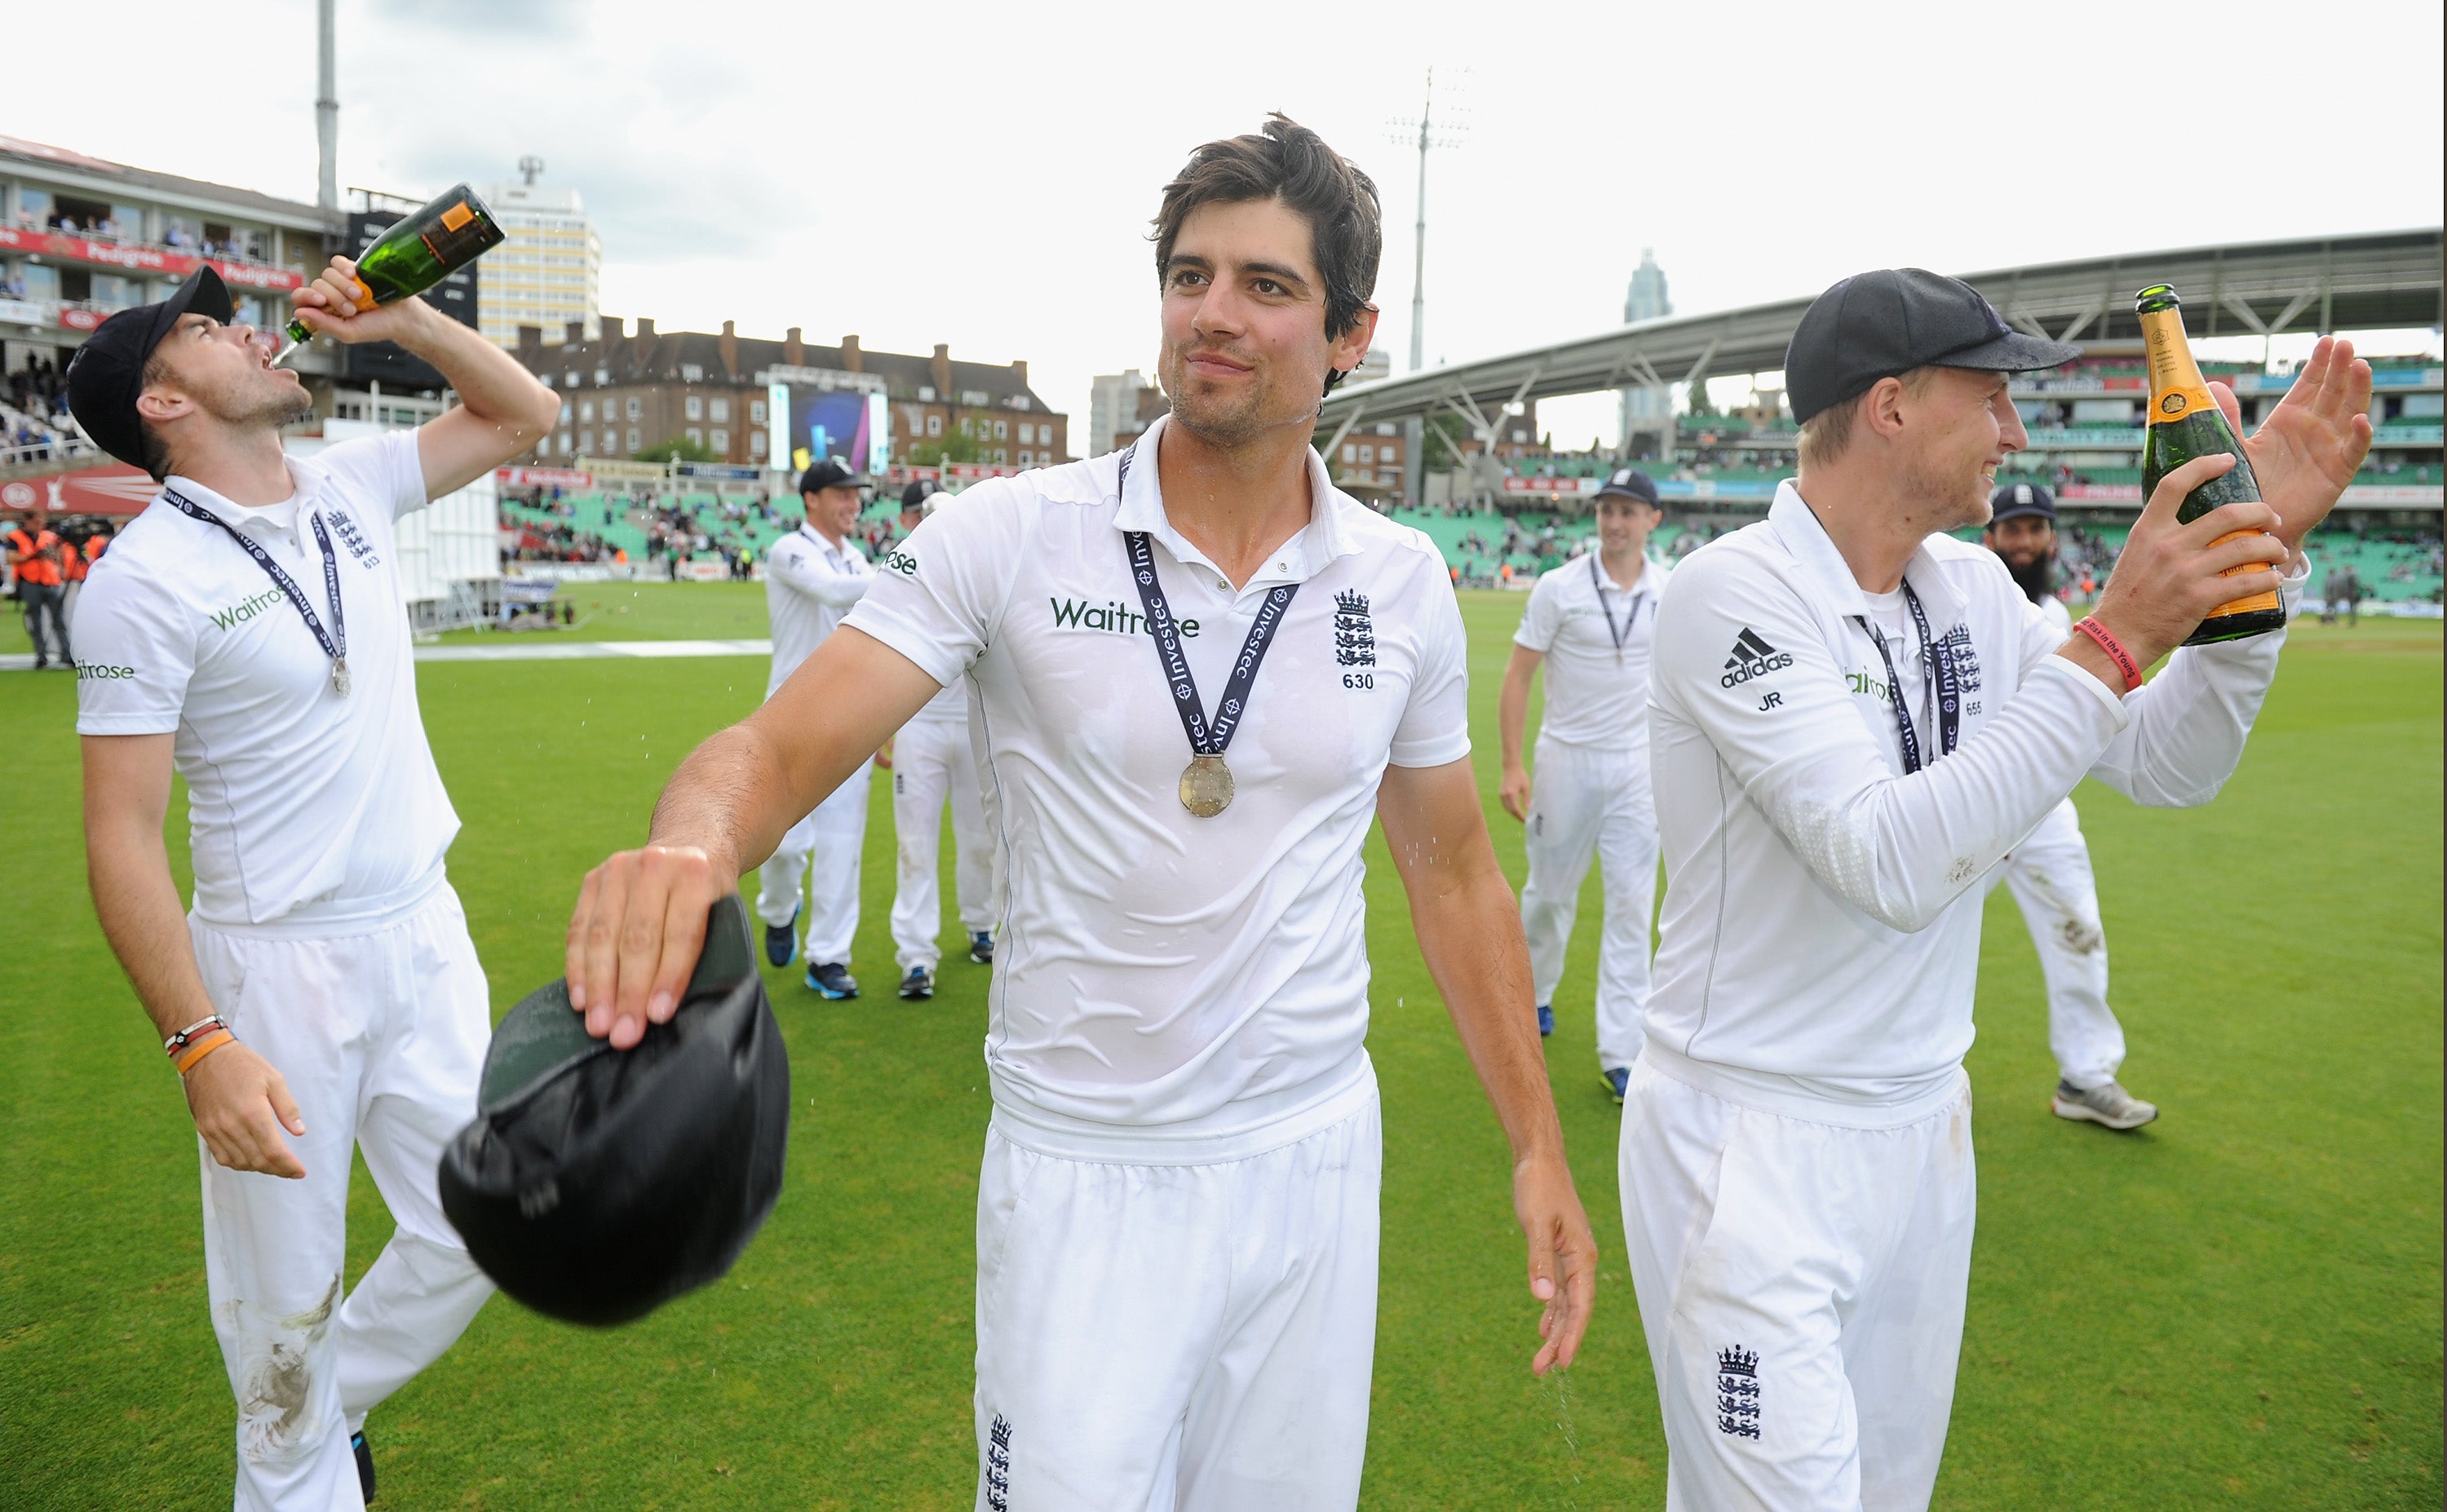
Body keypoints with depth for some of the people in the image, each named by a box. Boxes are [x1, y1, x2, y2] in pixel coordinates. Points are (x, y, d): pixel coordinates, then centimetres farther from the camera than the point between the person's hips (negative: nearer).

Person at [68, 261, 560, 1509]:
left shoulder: (349, 490, 5)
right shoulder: (145, 577, -14)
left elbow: (522, 414, 16)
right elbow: (121, 836, -16)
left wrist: (401, 318, 0)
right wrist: (199, 1043, -24)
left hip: (426, 937, 6)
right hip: (277, 970, -5)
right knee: (287, 1297, 9)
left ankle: (338, 1399, 39)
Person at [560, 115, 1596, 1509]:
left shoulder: (1403, 583, -1)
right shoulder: (1011, 537, -10)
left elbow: (1453, 870, 7)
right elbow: (786, 745, -17)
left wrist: (1540, 1145, 5)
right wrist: (693, 847, -40)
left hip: (1314, 1160, 3)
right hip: (1081, 1172, -3)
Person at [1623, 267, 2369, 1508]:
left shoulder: (1972, 589, 5)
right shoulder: (1733, 593, -19)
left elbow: (2167, 767, 9)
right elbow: (1894, 865, -28)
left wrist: (2265, 546, -2)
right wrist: (2113, 636, -26)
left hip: (1923, 1127, 8)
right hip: (1752, 1146, -7)